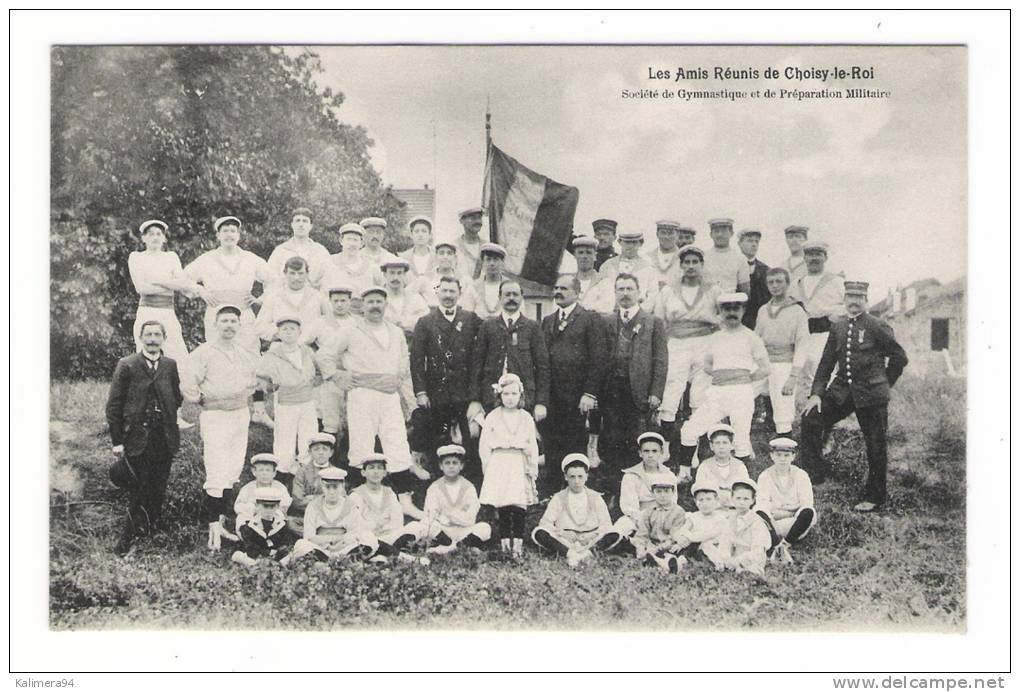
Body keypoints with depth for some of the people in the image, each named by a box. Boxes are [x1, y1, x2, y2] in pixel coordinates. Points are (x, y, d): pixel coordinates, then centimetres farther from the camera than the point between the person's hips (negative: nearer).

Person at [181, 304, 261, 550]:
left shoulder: (246, 354, 10)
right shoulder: (203, 353, -9)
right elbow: (187, 384, -14)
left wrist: (258, 402, 16)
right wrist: (203, 401, -3)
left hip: (241, 415, 6)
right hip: (215, 418, -6)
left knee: (232, 474, 9)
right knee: (217, 477, -10)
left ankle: (220, 522, 17)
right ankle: (213, 527, -7)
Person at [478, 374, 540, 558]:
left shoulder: (526, 418, 8)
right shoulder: (492, 417, 5)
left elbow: (533, 447, 10)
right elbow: (484, 446, 5)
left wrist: (532, 469, 5)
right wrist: (489, 467, 0)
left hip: (519, 465, 0)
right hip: (498, 465, 0)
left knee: (519, 506, -6)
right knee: (502, 507, 1)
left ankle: (518, 542, -2)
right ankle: (504, 541, 8)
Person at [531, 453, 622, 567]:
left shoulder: (595, 497, 13)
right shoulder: (558, 498, 11)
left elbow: (606, 524, 5)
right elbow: (545, 523, 2)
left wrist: (593, 535, -16)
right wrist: (562, 533, -18)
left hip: (591, 541, 0)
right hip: (564, 541, 0)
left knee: (615, 535, -25)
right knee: (538, 533, -26)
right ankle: (569, 553, -40)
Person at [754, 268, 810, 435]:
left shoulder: (797, 311, -1)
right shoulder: (763, 310, 15)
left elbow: (802, 346, -6)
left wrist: (793, 377, -15)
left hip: (784, 364, -5)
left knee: (783, 419, -7)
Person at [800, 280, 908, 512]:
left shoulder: (877, 327, -7)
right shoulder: (838, 328, 8)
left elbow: (900, 357, -1)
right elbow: (826, 362, 9)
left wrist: (884, 384, 3)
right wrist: (816, 392, 0)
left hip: (871, 395, -5)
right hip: (842, 389, 5)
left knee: (875, 446, 3)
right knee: (810, 421, -6)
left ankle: (874, 498, 16)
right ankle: (815, 474, 5)